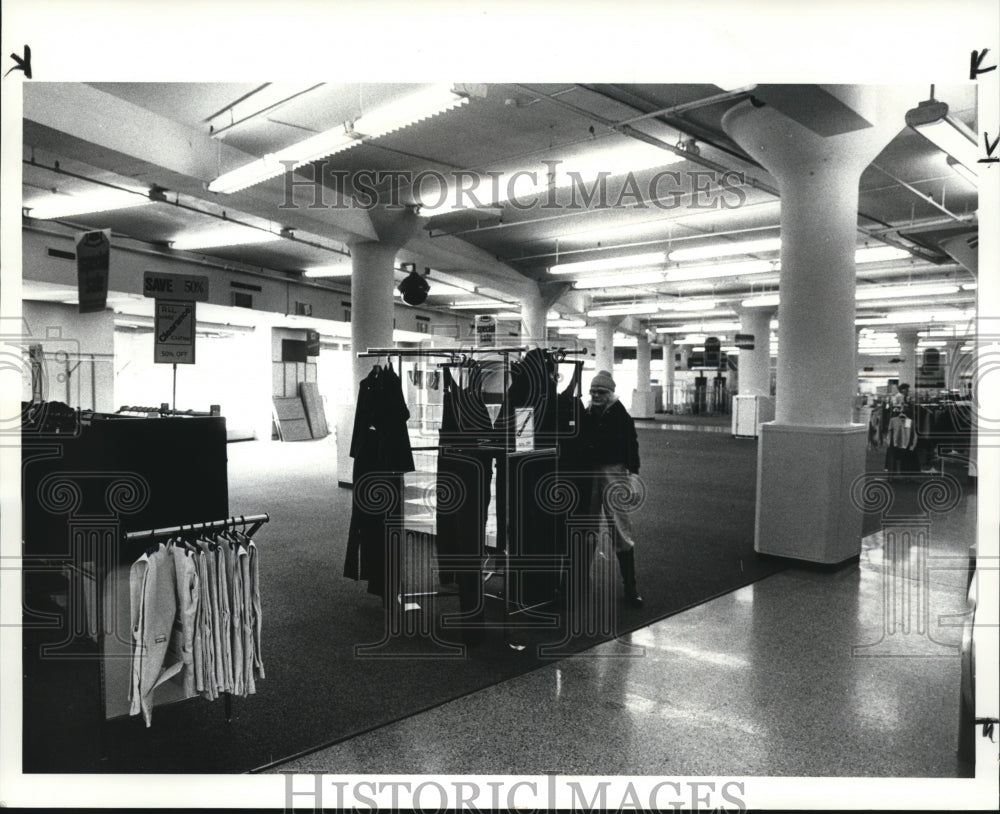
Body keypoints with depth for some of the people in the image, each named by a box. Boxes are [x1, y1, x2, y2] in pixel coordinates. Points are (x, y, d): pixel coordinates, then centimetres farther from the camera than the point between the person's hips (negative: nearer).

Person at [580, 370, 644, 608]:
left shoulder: (620, 415, -5)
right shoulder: (586, 415, 8)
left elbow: (631, 446, -7)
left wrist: (632, 475, -13)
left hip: (613, 472, -5)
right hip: (589, 473, 5)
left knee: (620, 528, -6)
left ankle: (630, 586, 1)